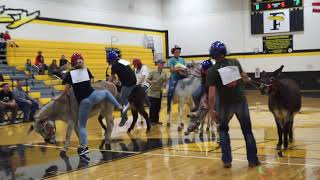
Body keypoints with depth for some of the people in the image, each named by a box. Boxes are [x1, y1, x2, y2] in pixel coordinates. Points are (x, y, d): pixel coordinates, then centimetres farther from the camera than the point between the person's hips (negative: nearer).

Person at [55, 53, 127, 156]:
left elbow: (66, 89, -5)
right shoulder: (86, 70, 9)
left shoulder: (70, 74, 2)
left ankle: (83, 146, -6)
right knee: (106, 92, 35)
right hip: (93, 95, 2)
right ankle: (120, 107, 29)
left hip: (83, 102, -2)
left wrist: (59, 97, 6)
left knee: (82, 126, 7)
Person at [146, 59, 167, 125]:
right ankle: (152, 121, 5)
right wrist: (151, 82, -25)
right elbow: (147, 79, -6)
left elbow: (166, 81, 1)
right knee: (152, 107, -3)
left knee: (158, 107, 8)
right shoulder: (153, 72, -4)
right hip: (152, 92, -4)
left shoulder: (164, 74, 5)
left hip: (159, 92, 4)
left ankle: (156, 120, 19)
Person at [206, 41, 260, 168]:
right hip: (241, 101, 2)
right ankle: (252, 159, 17)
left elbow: (212, 93, -14)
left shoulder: (212, 71, -10)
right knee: (247, 130, 14)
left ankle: (227, 160, 12)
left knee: (223, 130, 18)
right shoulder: (235, 63, -1)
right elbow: (244, 78, 14)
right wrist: (247, 79, 35)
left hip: (225, 104, -2)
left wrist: (211, 109, -7)